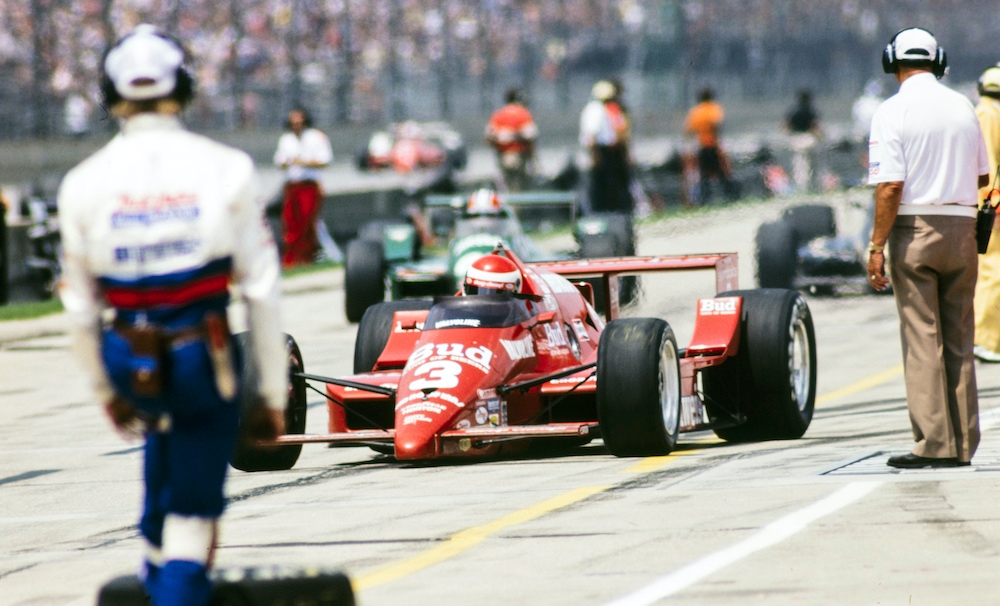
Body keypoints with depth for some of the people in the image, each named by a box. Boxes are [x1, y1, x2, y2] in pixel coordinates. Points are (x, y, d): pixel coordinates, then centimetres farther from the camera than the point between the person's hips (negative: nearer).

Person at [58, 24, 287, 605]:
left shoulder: (84, 183, -2)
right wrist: (273, 395, 4)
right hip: (204, 359, -3)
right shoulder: (225, 170, -7)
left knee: (164, 430, 36)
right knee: (192, 511, 7)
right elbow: (262, 289, -5)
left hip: (128, 360, 3)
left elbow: (80, 304, 6)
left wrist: (106, 391, 21)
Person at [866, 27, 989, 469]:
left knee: (922, 339, -3)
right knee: (958, 341, 10)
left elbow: (890, 187, -15)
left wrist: (877, 247, -10)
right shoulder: (963, 107, 8)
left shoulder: (893, 111, -8)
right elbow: (981, 176, 16)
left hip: (915, 229, -5)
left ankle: (934, 444, -6)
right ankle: (963, 444, 11)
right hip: (962, 226, 5)